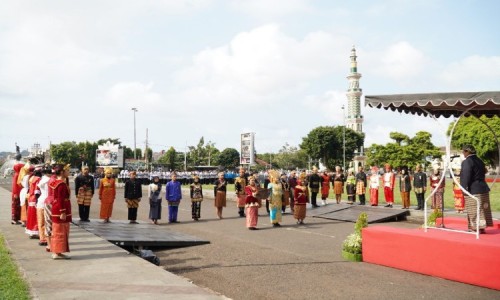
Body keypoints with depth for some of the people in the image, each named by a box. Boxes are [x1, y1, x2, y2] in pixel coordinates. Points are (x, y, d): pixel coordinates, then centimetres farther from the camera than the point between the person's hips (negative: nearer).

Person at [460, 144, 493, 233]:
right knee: (482, 209, 13)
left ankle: (477, 228, 0)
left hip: (473, 190, -9)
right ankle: (482, 228, 19)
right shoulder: (479, 161, 12)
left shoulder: (467, 162, -15)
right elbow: (483, 172, 17)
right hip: (483, 188, 9)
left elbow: (466, 177, -19)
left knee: (474, 211, -2)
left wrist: (465, 188, -13)